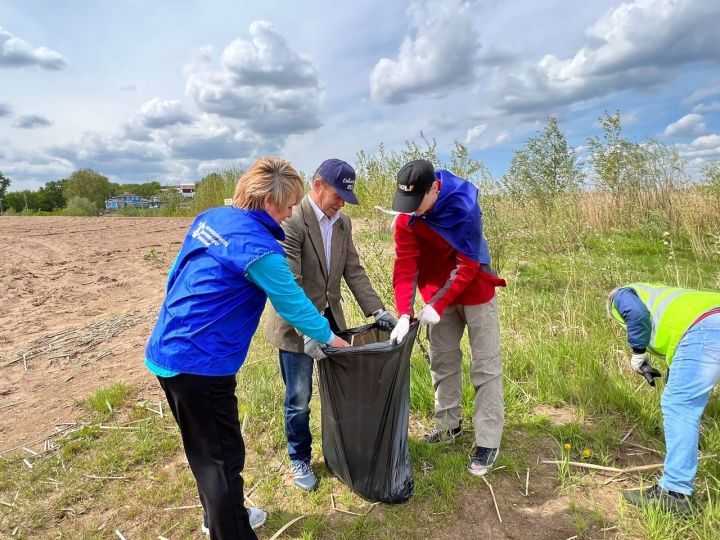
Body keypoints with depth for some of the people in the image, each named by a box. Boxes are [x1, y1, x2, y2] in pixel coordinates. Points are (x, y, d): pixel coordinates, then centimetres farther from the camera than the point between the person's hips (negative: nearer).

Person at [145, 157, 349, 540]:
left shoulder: (210, 218, 6)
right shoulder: (259, 247, -19)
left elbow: (176, 274, 15)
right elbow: (293, 302, -9)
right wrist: (328, 337, 7)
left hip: (166, 351, 10)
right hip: (199, 364, -10)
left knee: (203, 448, 24)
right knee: (223, 457, 5)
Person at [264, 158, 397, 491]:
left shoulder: (343, 223, 3)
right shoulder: (291, 221, -20)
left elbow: (354, 271, 5)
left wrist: (377, 310, -4)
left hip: (331, 319, 7)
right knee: (299, 399, 8)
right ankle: (300, 460, 32)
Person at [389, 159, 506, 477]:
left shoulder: (464, 205, -25)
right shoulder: (406, 219, -13)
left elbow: (468, 264, -24)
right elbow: (405, 266, -18)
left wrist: (437, 306, -27)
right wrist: (404, 314, -29)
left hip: (475, 291, -4)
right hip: (438, 294, 5)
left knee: (485, 366, 1)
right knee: (442, 361, 13)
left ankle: (488, 441, 11)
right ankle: (448, 426, 31)